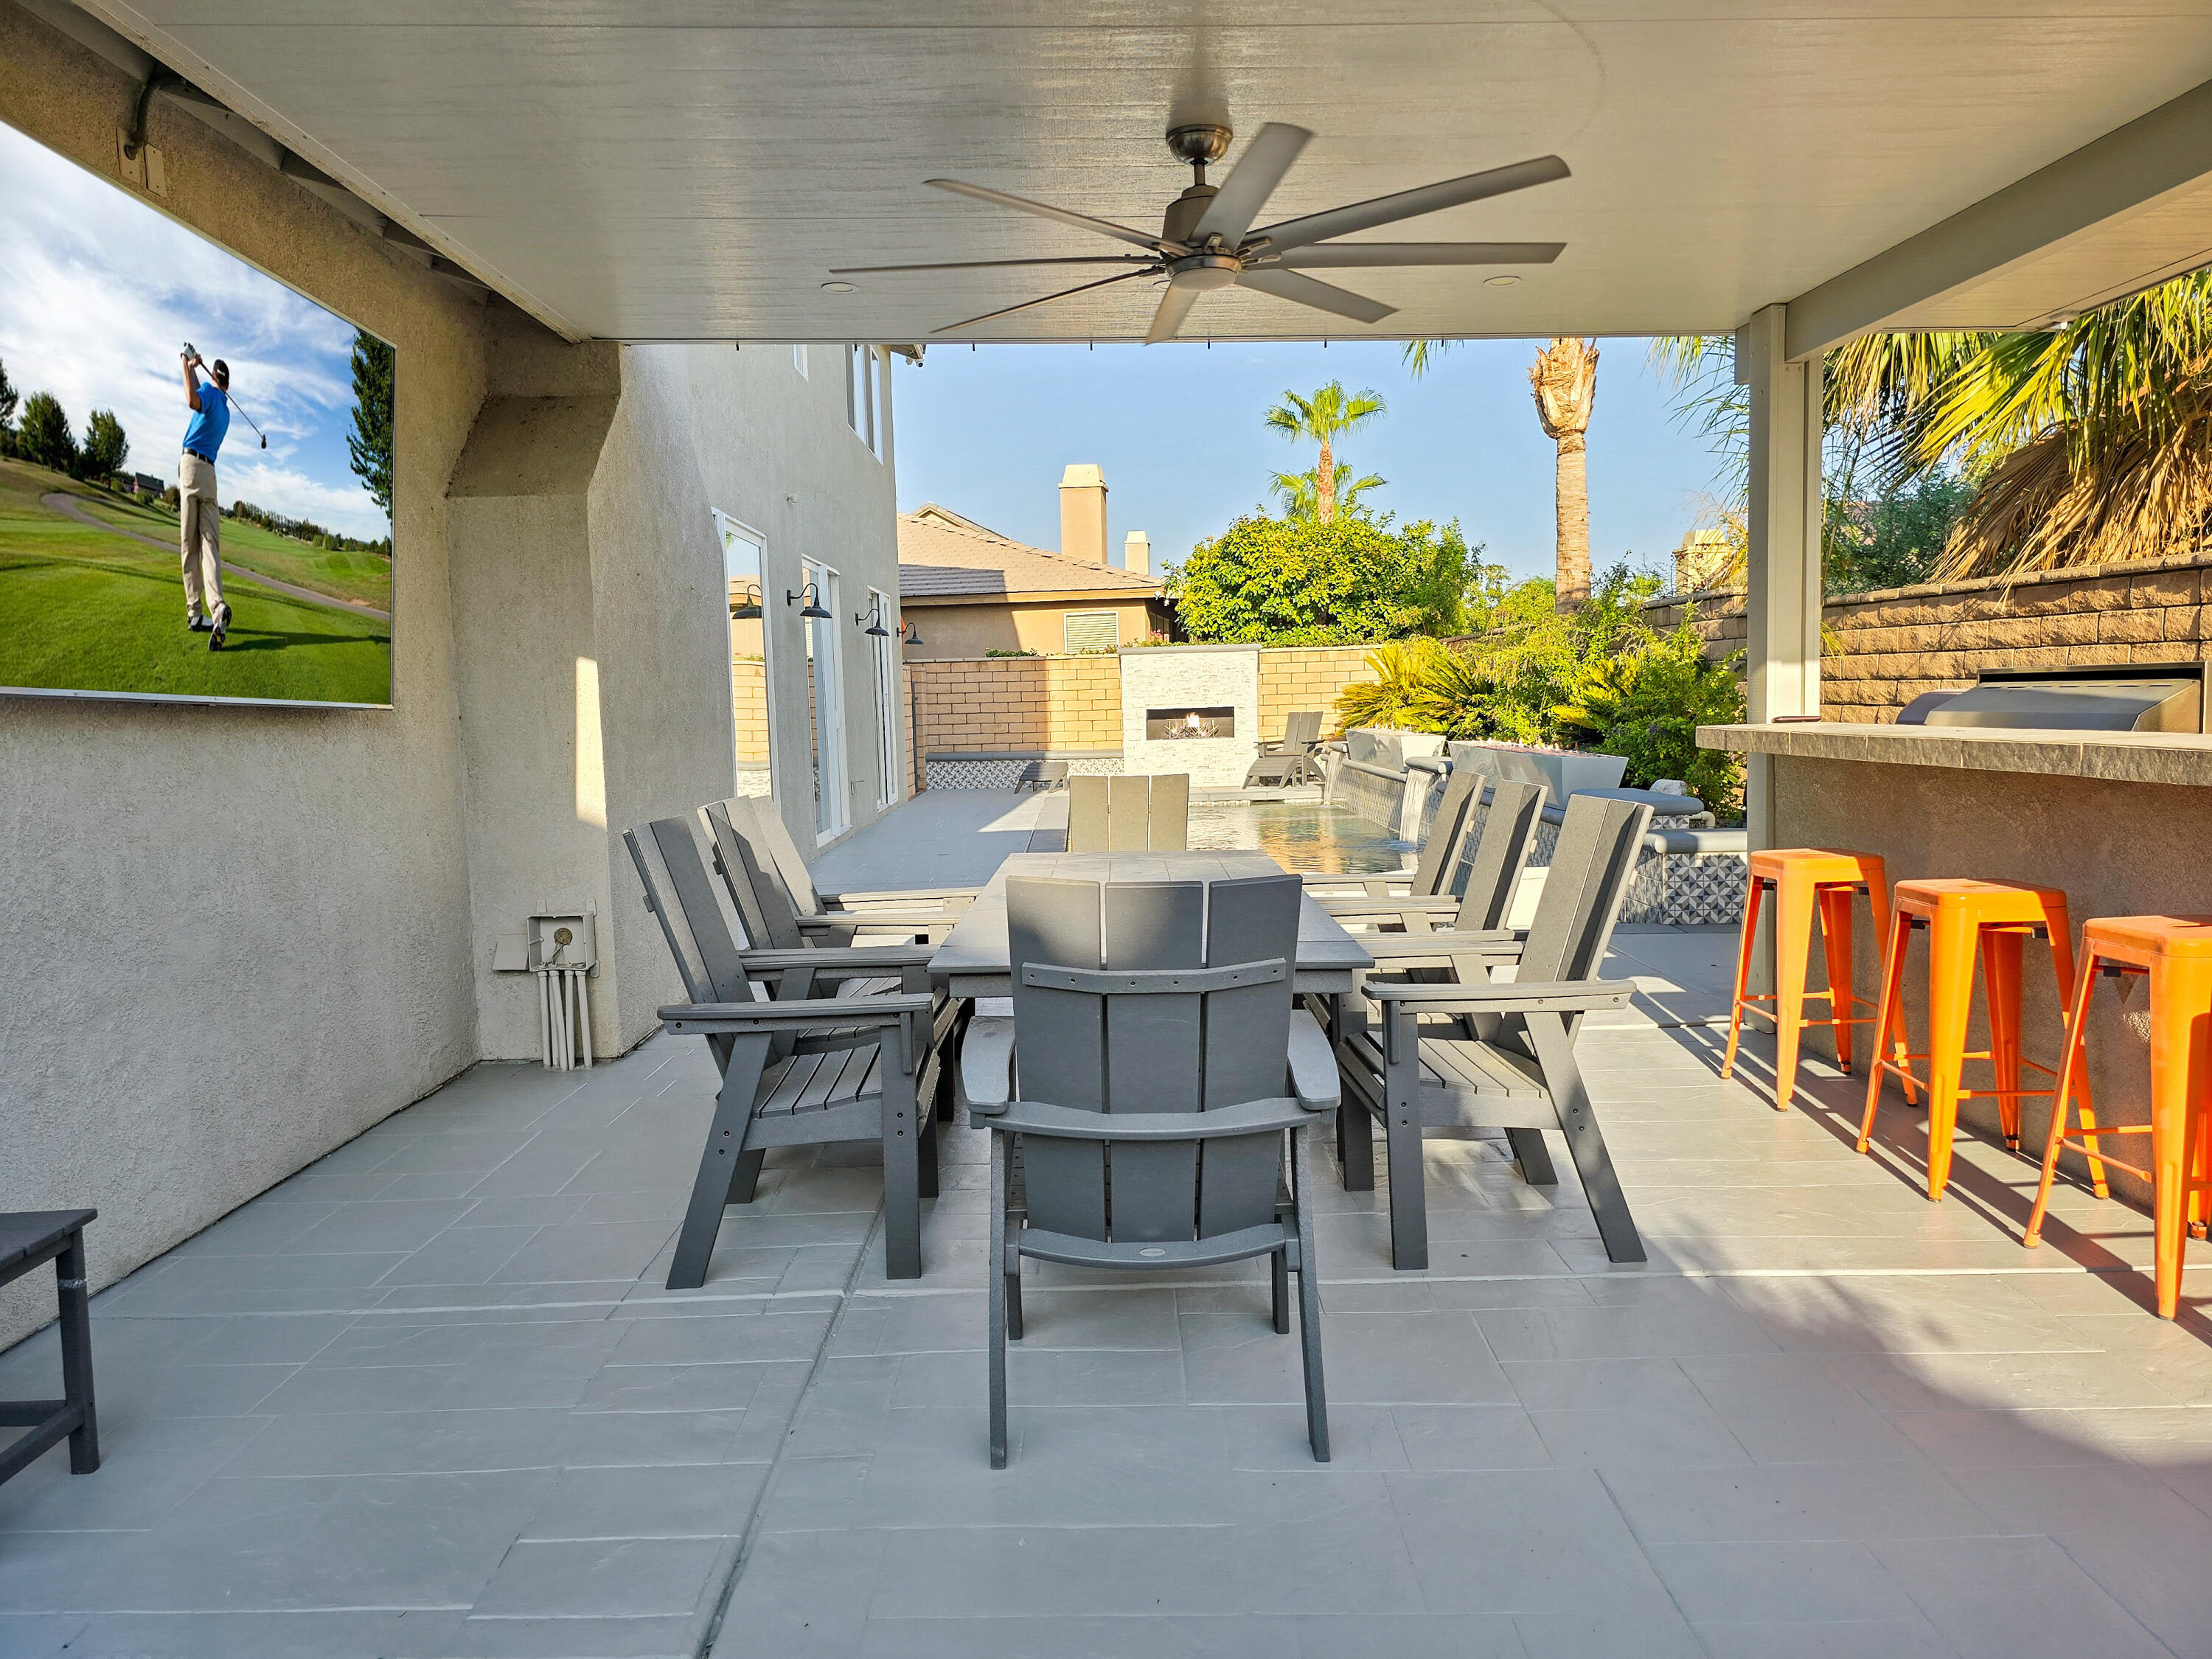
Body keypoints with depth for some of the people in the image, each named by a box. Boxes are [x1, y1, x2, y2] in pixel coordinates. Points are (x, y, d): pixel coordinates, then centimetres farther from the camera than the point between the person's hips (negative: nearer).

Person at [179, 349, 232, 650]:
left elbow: (193, 401, -20)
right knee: (210, 543, -5)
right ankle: (217, 607, -25)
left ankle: (195, 612, -8)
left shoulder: (209, 391, 2)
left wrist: (188, 366, -7)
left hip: (192, 464, -5)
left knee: (191, 544, -5)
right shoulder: (225, 409, 22)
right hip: (209, 471, 5)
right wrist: (192, 367, 44)